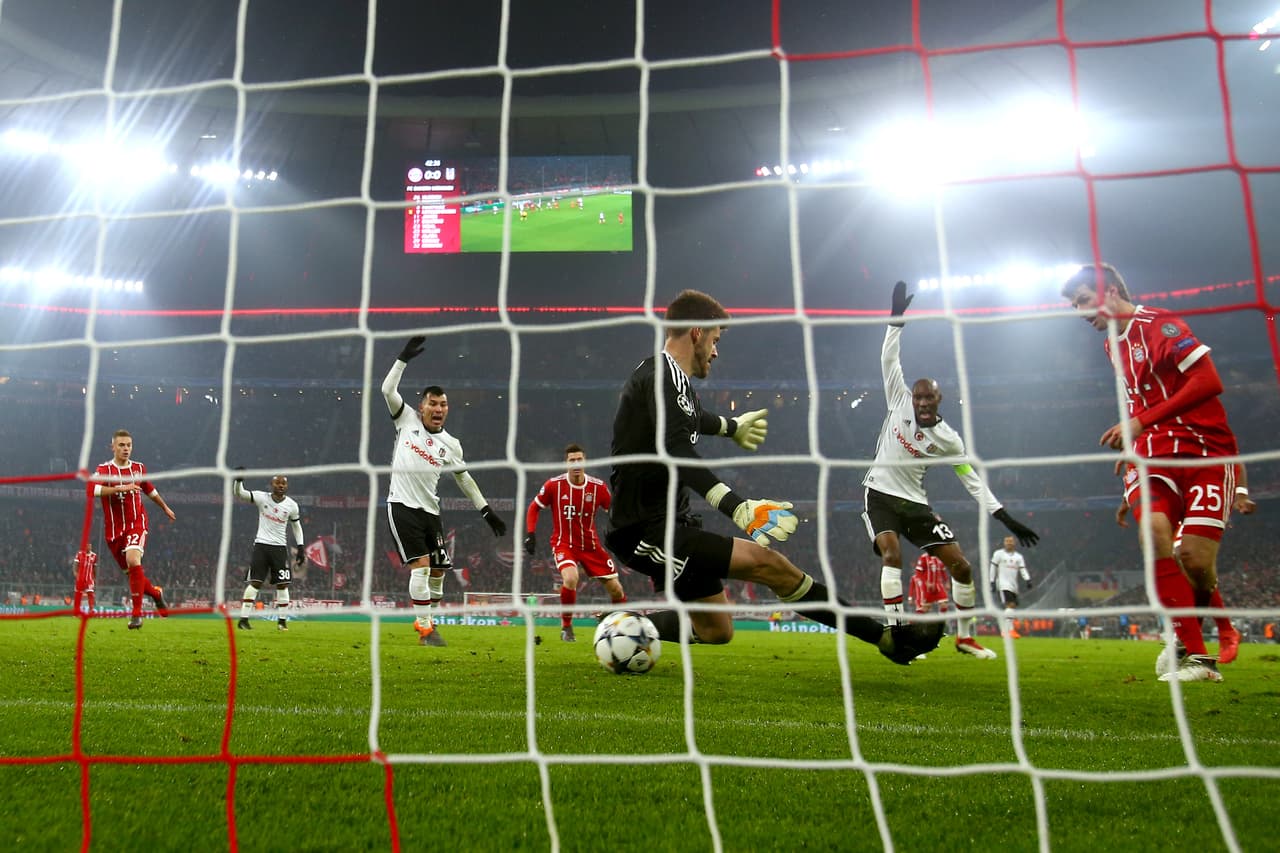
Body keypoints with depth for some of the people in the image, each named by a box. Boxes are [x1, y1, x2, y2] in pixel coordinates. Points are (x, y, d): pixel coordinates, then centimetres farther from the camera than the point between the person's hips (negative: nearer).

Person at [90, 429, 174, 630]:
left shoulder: (139, 468, 7)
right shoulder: (104, 469, -4)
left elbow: (150, 490, 26)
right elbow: (92, 489, -25)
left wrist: (165, 508, 37)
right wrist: (120, 488, -32)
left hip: (136, 524, 0)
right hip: (113, 529, 0)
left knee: (133, 560, -25)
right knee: (131, 572, 6)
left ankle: (136, 614, -19)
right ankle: (156, 593, 37)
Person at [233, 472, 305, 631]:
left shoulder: (292, 505, 1)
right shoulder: (262, 498, -5)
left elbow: (296, 526, 13)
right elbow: (238, 494, -13)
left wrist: (300, 547, 7)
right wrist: (238, 480, -32)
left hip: (280, 547, 2)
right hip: (261, 545, -2)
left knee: (282, 585, 0)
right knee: (255, 583, -6)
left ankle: (282, 620, 9)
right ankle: (243, 619, -2)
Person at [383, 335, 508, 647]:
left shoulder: (451, 444, 8)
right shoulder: (408, 420, 2)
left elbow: (465, 479, 15)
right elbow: (388, 390, -7)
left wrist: (487, 510, 11)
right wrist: (404, 358, -15)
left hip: (430, 510, 5)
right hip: (402, 505, -4)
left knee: (439, 569, 6)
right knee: (421, 564, -16)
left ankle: (426, 620, 24)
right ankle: (425, 628, -11)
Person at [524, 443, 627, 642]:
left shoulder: (598, 486, -8)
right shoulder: (554, 485, -11)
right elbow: (534, 507, 2)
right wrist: (530, 534, -7)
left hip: (590, 544, 2)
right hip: (564, 543, -2)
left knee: (615, 588, 0)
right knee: (571, 578, -31)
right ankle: (566, 626, -8)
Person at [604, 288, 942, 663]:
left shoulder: (661, 374, 17)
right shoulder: (665, 375, -15)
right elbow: (678, 452, -31)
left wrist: (730, 426, 57)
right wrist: (735, 504, -43)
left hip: (663, 522, 11)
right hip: (648, 530, -11)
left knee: (714, 629, 14)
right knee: (767, 563, -20)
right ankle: (888, 638, -18)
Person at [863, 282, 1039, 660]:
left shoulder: (948, 438, -3)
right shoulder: (899, 402, -5)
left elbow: (973, 479, 1)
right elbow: (889, 358, -9)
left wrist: (1005, 517, -6)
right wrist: (897, 317, -19)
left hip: (915, 502, 3)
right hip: (881, 494, -3)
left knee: (961, 565, -2)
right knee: (892, 553, -28)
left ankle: (965, 637, 14)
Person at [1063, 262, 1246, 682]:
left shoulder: (1157, 324, -10)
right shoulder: (1113, 344, 17)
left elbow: (1209, 381, -19)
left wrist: (1141, 422, -21)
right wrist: (1134, 445, 15)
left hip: (1205, 450, -6)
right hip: (1157, 454, 6)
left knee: (1195, 558, -16)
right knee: (1154, 529, -23)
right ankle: (1195, 656, -20)